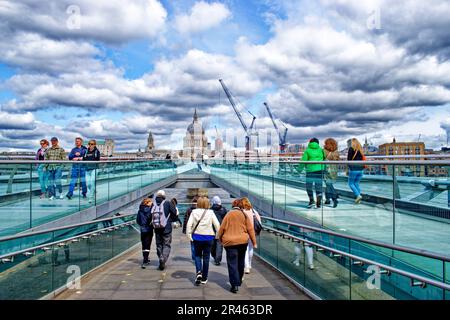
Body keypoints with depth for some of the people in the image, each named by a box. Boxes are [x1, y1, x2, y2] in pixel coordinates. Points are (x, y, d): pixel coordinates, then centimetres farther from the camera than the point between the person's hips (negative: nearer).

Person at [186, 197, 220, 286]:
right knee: (206, 257, 10)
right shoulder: (210, 212, -5)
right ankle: (204, 279, 15)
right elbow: (217, 224, -7)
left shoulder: (194, 212, -4)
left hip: (197, 237, 0)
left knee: (197, 255, 17)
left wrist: (189, 235, -2)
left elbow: (189, 224, -9)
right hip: (208, 237, 0)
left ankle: (198, 272, -6)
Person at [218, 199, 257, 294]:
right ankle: (239, 280, 35)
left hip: (230, 242, -3)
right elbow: (250, 229, 2)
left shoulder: (229, 214, -4)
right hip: (243, 241, 3)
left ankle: (235, 285, -7)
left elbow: (222, 228, -2)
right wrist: (254, 242, 9)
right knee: (241, 262, 20)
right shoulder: (244, 215, 0)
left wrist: (220, 238, 15)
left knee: (232, 264, 0)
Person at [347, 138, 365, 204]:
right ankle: (358, 199, 11)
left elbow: (349, 159, -8)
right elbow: (362, 159, 12)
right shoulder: (360, 149, 12)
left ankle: (358, 195, -11)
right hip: (360, 169, 6)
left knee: (351, 183, 5)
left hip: (353, 169, -6)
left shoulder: (351, 149, -6)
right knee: (357, 183, 14)